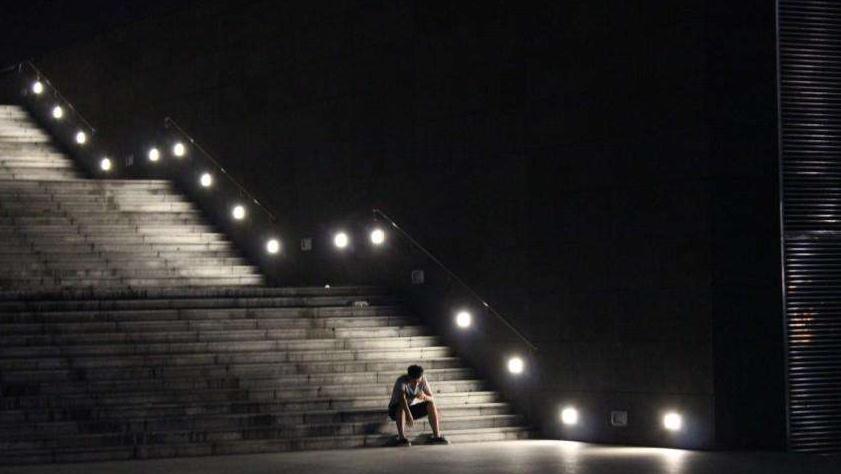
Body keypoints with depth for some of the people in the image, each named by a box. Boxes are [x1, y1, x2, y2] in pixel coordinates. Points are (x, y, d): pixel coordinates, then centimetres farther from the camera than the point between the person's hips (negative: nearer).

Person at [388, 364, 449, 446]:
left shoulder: (423, 380, -14)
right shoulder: (402, 381, -28)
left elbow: (432, 399, -15)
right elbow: (402, 399, -44)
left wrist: (425, 397, -38)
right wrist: (408, 414, -57)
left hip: (412, 408, 4)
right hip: (395, 410, -4)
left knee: (431, 404, -16)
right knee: (401, 407, -38)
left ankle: (436, 436, -16)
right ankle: (401, 438, -39)